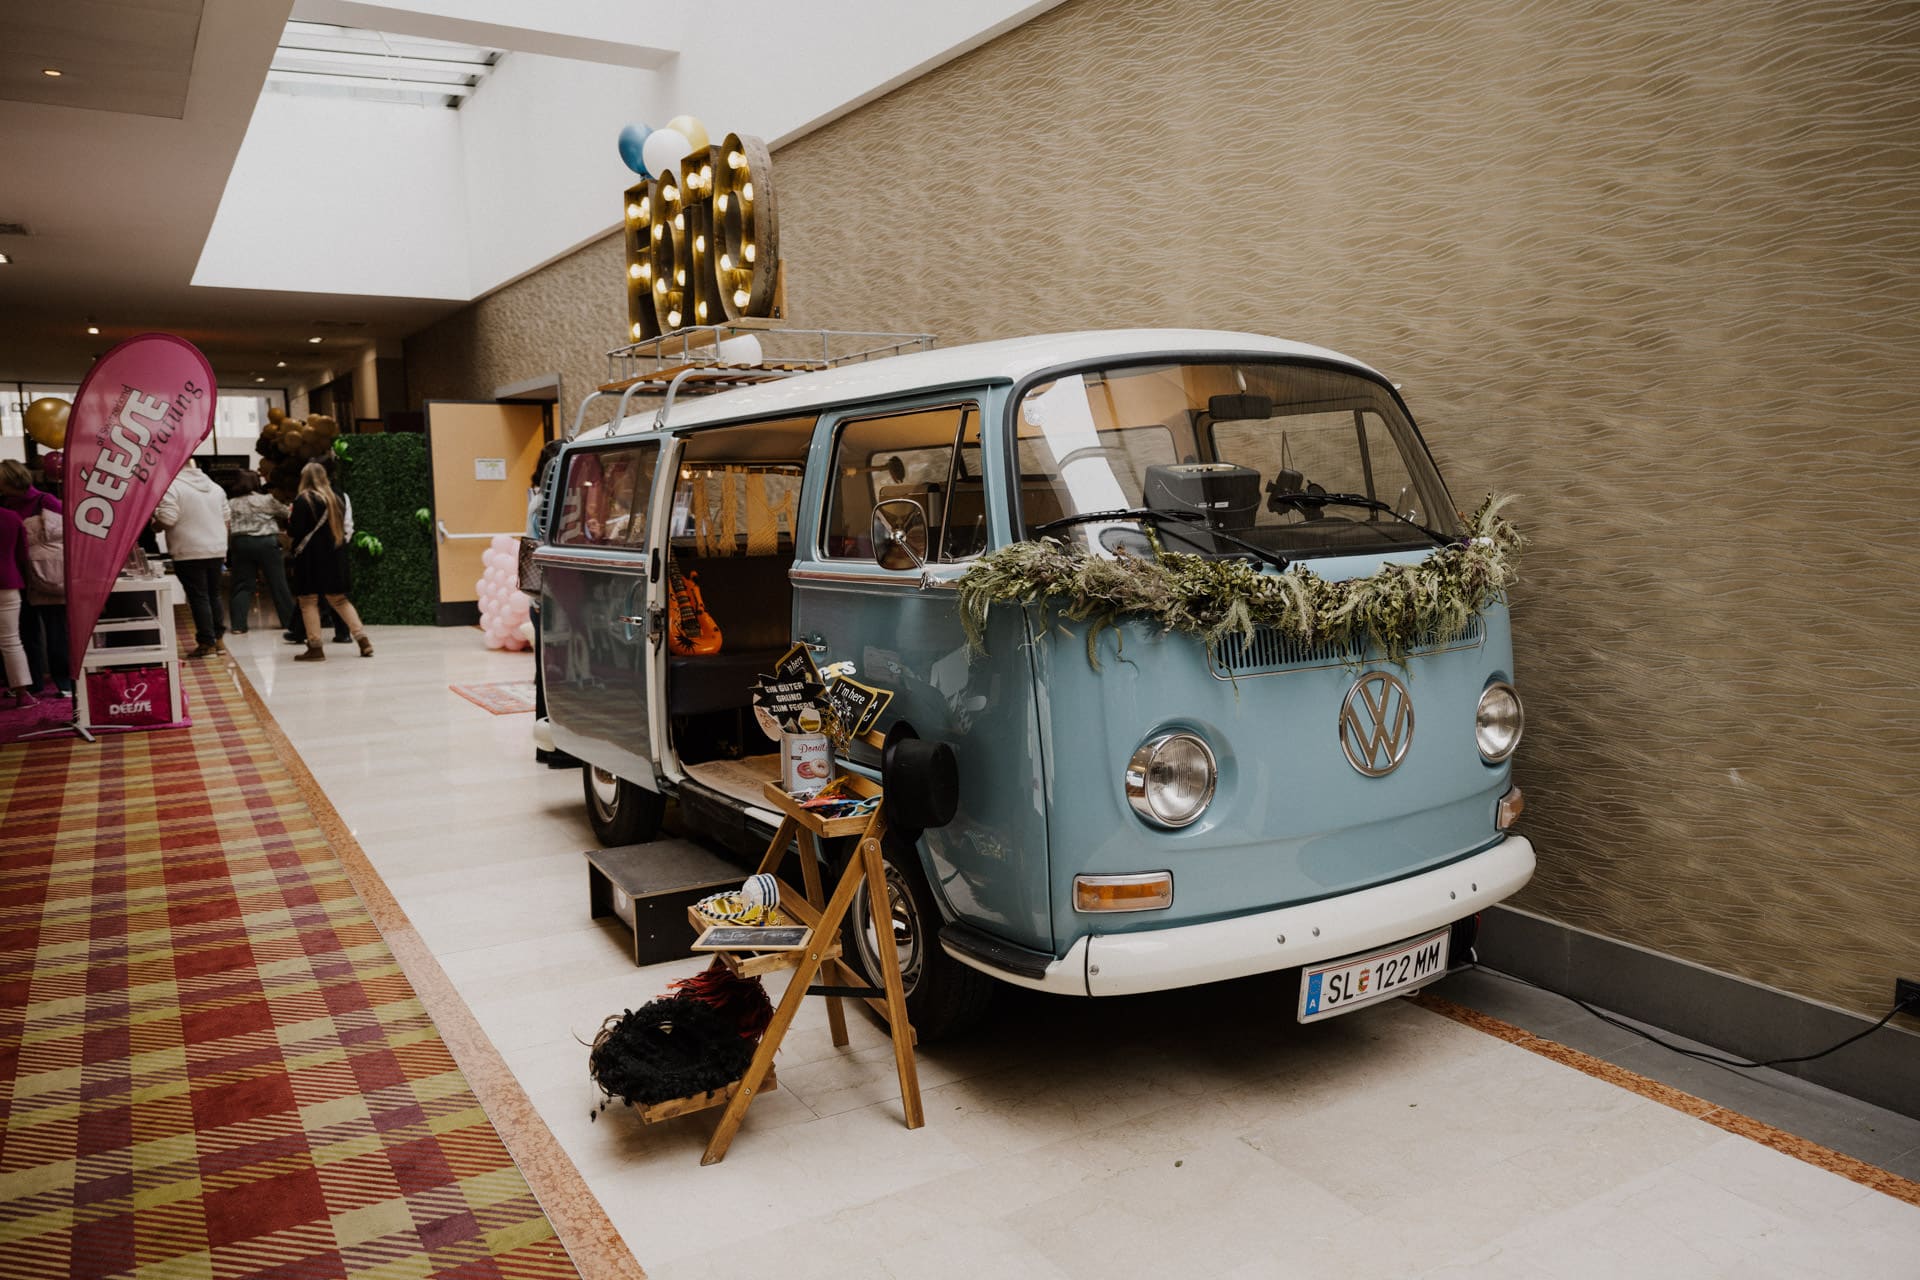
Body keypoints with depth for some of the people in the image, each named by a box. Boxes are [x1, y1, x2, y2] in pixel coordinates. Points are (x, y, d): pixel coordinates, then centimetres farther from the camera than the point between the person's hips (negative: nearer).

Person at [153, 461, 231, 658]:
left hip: (189, 554, -6)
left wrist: (153, 523, 4)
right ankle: (218, 638, 19)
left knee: (199, 597, -2)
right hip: (217, 550, 6)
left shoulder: (171, 487, -11)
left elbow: (167, 521, -19)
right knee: (214, 594, 16)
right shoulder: (215, 487, 11)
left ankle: (207, 643, 0)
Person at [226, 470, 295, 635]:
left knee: (242, 585, 5)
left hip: (241, 543, 2)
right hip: (267, 543, -2)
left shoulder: (231, 503, 7)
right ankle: (289, 621, 9)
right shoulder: (268, 499, 1)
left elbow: (227, 528, 3)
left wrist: (228, 548, 10)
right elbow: (287, 514, 10)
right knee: (278, 584, 5)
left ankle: (238, 625, -3)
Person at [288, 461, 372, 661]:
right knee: (339, 599, 14)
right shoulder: (335, 498, 9)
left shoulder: (303, 500, -10)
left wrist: (289, 523, 6)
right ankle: (362, 639, 6)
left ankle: (315, 647, -1)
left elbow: (295, 531, -13)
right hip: (334, 555, 6)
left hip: (310, 557, -6)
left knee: (308, 601, 2)